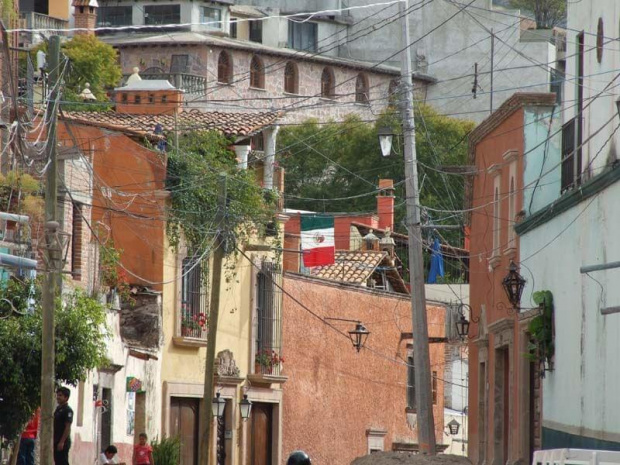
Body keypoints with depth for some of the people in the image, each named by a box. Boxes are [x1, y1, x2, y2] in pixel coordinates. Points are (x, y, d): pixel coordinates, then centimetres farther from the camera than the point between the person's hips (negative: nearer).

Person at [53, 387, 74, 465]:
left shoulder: (67, 410, -11)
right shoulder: (58, 409, 17)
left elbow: (68, 427, -17)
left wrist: (62, 442, -22)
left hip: (63, 443, -9)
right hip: (56, 442, 9)